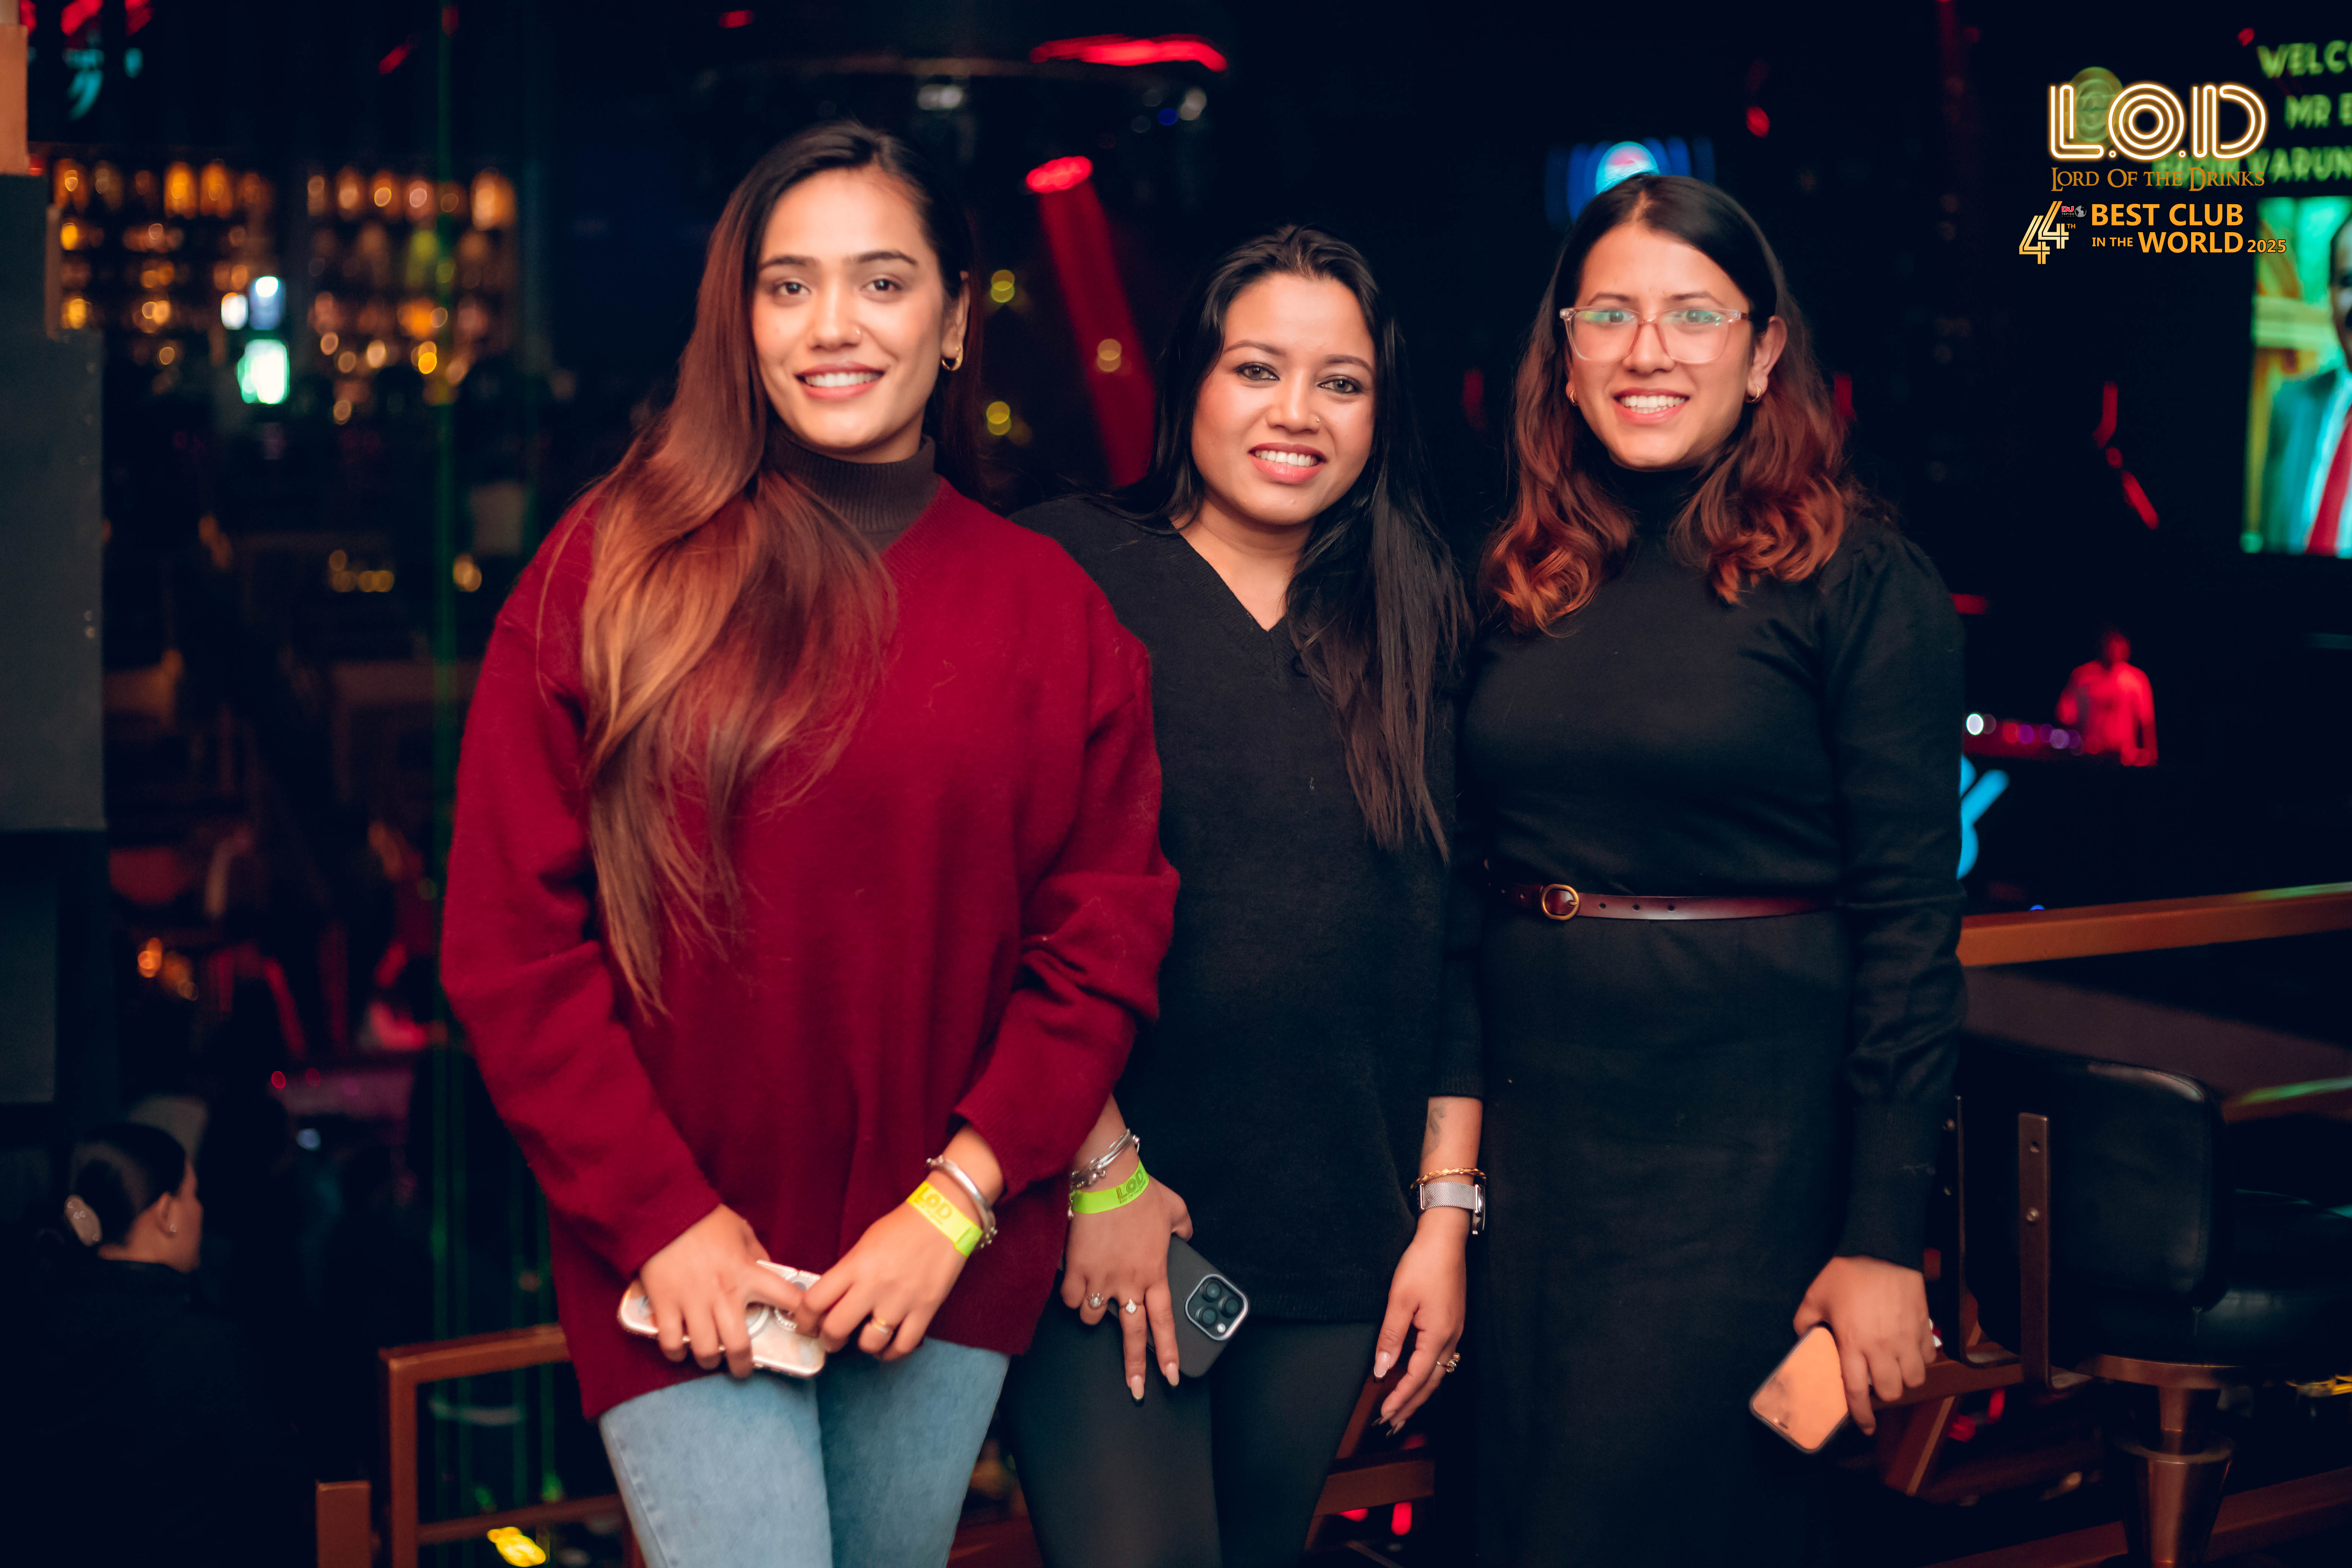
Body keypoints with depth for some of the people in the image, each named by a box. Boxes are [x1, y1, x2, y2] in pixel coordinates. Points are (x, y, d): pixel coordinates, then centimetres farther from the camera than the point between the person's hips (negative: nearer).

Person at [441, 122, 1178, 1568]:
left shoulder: (1046, 608, 3)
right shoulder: (614, 574, -3)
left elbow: (1101, 946, 3)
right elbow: (511, 939, -4)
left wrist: (956, 1203, -7)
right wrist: (659, 1219, -9)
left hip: (948, 1254, 2)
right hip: (682, 1263, -2)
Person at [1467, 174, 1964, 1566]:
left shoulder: (1863, 584, -6)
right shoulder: (1528, 585, 8)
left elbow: (1908, 921, -9)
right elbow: (1482, 874, 12)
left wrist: (1885, 1236, -13)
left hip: (1745, 1142, -5)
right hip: (1529, 1124, 5)